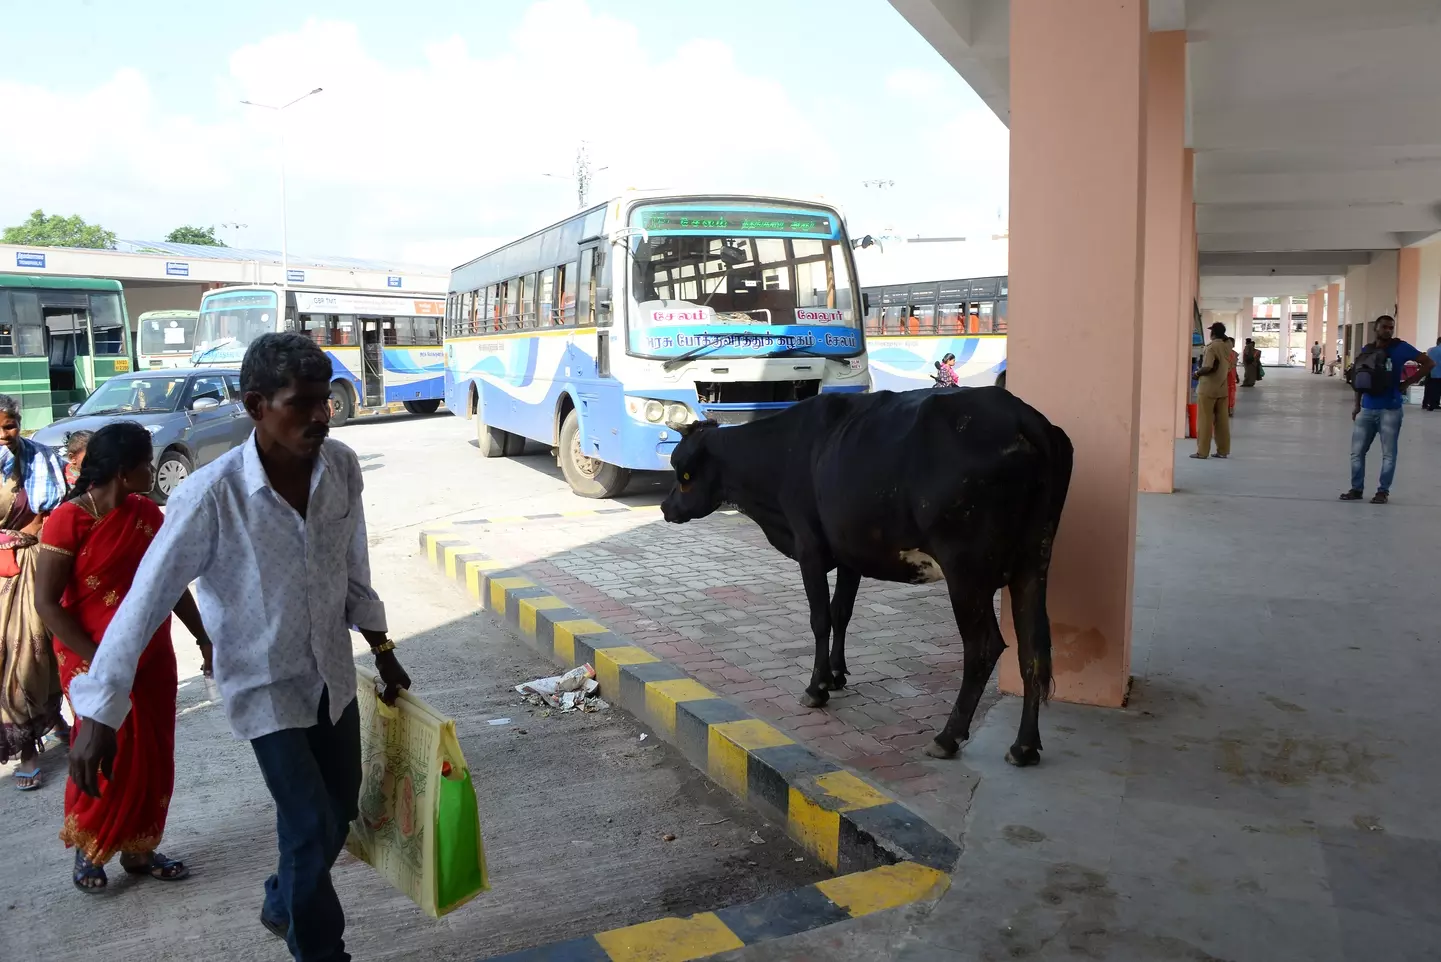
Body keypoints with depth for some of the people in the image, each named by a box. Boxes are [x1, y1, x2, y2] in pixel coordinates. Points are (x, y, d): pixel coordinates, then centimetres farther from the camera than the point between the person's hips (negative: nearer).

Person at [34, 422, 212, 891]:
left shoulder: (147, 513, 3)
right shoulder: (69, 520, -15)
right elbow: (46, 602, -14)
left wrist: (205, 639, 11)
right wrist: (97, 660, -19)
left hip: (153, 659, 6)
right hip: (97, 664, -5)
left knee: (154, 759, 10)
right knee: (108, 761, 2)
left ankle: (139, 849, 27)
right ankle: (86, 850, 27)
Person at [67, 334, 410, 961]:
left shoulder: (341, 467, -12)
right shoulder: (211, 496, -27)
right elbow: (145, 603, -20)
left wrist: (381, 650, 11)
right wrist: (99, 713, -20)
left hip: (333, 674, 5)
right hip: (266, 687, -5)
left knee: (339, 813, 17)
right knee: (312, 830, -4)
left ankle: (283, 905, 47)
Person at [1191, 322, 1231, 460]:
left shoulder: (1212, 346, -14)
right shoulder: (1227, 346, 9)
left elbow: (1208, 367, -24)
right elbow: (1228, 367, 18)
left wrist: (1198, 372, -6)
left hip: (1207, 389, -7)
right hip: (1222, 388, 7)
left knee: (1205, 421, -2)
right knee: (1222, 421, 9)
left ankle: (1202, 452, 0)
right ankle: (1223, 451, 13)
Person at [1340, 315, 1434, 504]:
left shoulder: (1401, 348, -4)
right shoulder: (1366, 350, 7)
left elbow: (1429, 363, -2)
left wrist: (1406, 383, -6)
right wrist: (1357, 405, 13)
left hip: (1390, 410, -4)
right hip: (1367, 409, 4)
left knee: (1388, 454, 1)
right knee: (1357, 451, 6)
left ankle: (1383, 491, 11)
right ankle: (1356, 489, 17)